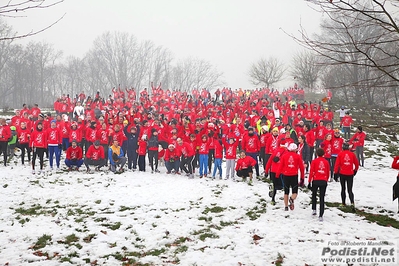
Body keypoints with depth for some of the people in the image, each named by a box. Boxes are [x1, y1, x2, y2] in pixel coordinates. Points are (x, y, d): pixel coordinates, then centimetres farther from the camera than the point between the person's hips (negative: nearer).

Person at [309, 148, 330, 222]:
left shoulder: (314, 161, -1)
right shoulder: (326, 162, 6)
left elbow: (311, 172, -4)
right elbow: (328, 173, 11)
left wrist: (309, 181, 2)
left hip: (316, 181, -1)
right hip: (324, 181, 1)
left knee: (314, 195, 23)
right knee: (322, 198, 4)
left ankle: (314, 209, 13)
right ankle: (321, 215, 0)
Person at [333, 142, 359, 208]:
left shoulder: (340, 154, -5)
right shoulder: (352, 154, 1)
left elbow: (337, 164, -7)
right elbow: (356, 163, 11)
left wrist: (335, 173, -1)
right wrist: (355, 170, 29)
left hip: (342, 174, -1)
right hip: (350, 174, 1)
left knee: (343, 189, 14)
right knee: (350, 190, 4)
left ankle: (343, 203, 15)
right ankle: (352, 202, -16)